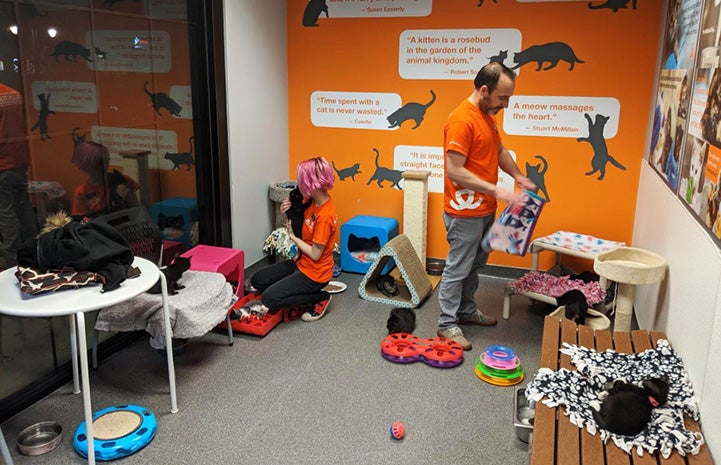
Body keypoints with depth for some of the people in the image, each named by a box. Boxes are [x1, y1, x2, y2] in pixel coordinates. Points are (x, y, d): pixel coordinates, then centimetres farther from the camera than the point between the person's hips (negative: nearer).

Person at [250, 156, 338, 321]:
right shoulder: (315, 201, -3)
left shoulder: (325, 216, -30)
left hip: (315, 273, -9)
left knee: (268, 298, -16)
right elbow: (304, 225, 12)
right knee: (257, 280, 7)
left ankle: (320, 298, 1)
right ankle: (304, 295, 13)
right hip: (301, 262, 9)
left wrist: (293, 236, -13)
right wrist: (290, 212, -8)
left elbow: (315, 254, -25)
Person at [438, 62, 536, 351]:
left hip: (485, 210, 9)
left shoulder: (487, 115, 9)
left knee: (475, 264, 20)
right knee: (458, 269, 1)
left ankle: (466, 310, 35)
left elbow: (499, 150, 22)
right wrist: (496, 191, -25)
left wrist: (518, 176, 6)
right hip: (465, 213, -9)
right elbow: (455, 171, -26)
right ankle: (447, 324, 14)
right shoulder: (461, 120, -22)